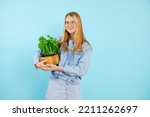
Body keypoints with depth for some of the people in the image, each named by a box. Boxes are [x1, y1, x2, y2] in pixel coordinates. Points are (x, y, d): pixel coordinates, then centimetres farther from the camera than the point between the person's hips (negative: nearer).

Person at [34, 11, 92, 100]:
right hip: (55, 84, 1)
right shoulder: (60, 42, 7)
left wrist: (58, 68, -13)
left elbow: (81, 70, -8)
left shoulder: (86, 47, 0)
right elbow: (40, 52, 14)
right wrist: (37, 63, -9)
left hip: (72, 87, -1)